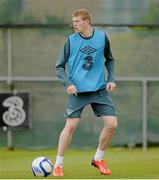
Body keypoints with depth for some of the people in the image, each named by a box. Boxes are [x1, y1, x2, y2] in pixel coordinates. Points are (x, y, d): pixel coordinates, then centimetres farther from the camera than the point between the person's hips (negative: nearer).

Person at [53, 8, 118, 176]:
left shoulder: (102, 37, 3)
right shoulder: (71, 41, -2)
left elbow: (109, 60, 17)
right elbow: (59, 67, 2)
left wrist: (111, 79, 4)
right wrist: (68, 83, -13)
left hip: (100, 89, 2)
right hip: (77, 90, -2)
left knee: (112, 124, -7)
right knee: (70, 125, -10)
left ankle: (98, 159, 14)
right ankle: (58, 164, 2)